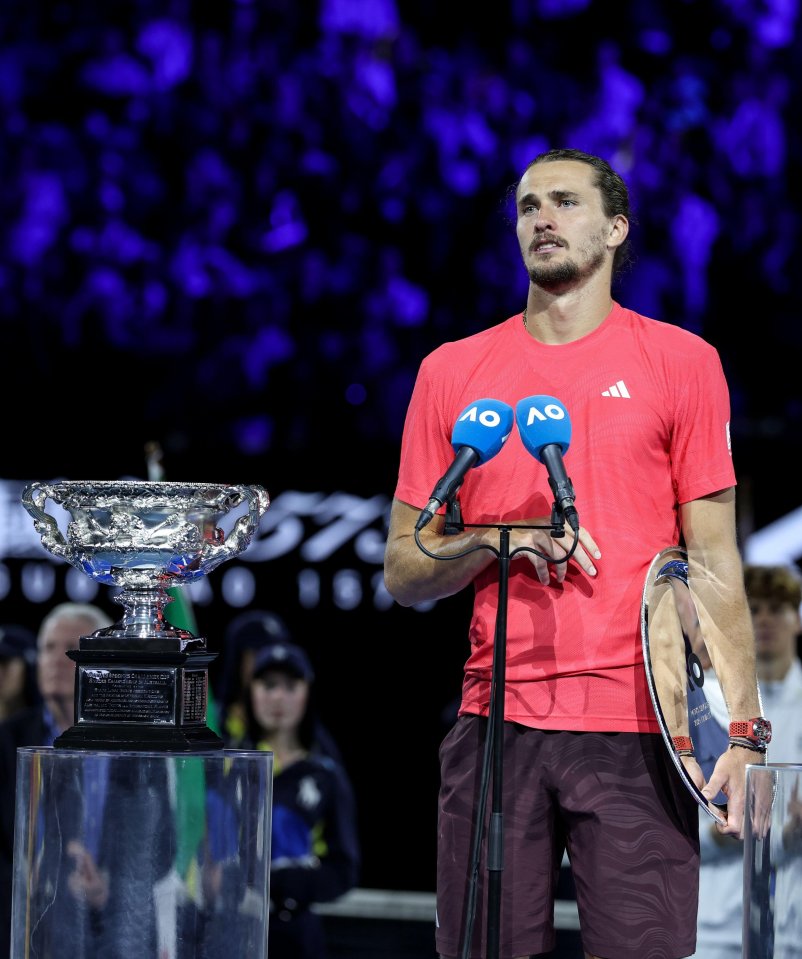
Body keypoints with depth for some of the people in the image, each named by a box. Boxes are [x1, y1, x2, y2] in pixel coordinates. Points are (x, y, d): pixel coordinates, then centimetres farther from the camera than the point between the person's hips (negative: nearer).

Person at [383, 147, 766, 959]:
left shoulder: (681, 362, 7)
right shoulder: (452, 372, 12)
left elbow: (715, 562, 5)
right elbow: (404, 572, 14)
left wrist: (743, 726, -5)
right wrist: (496, 540, -7)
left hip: (637, 730, -2)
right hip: (495, 723, 2)